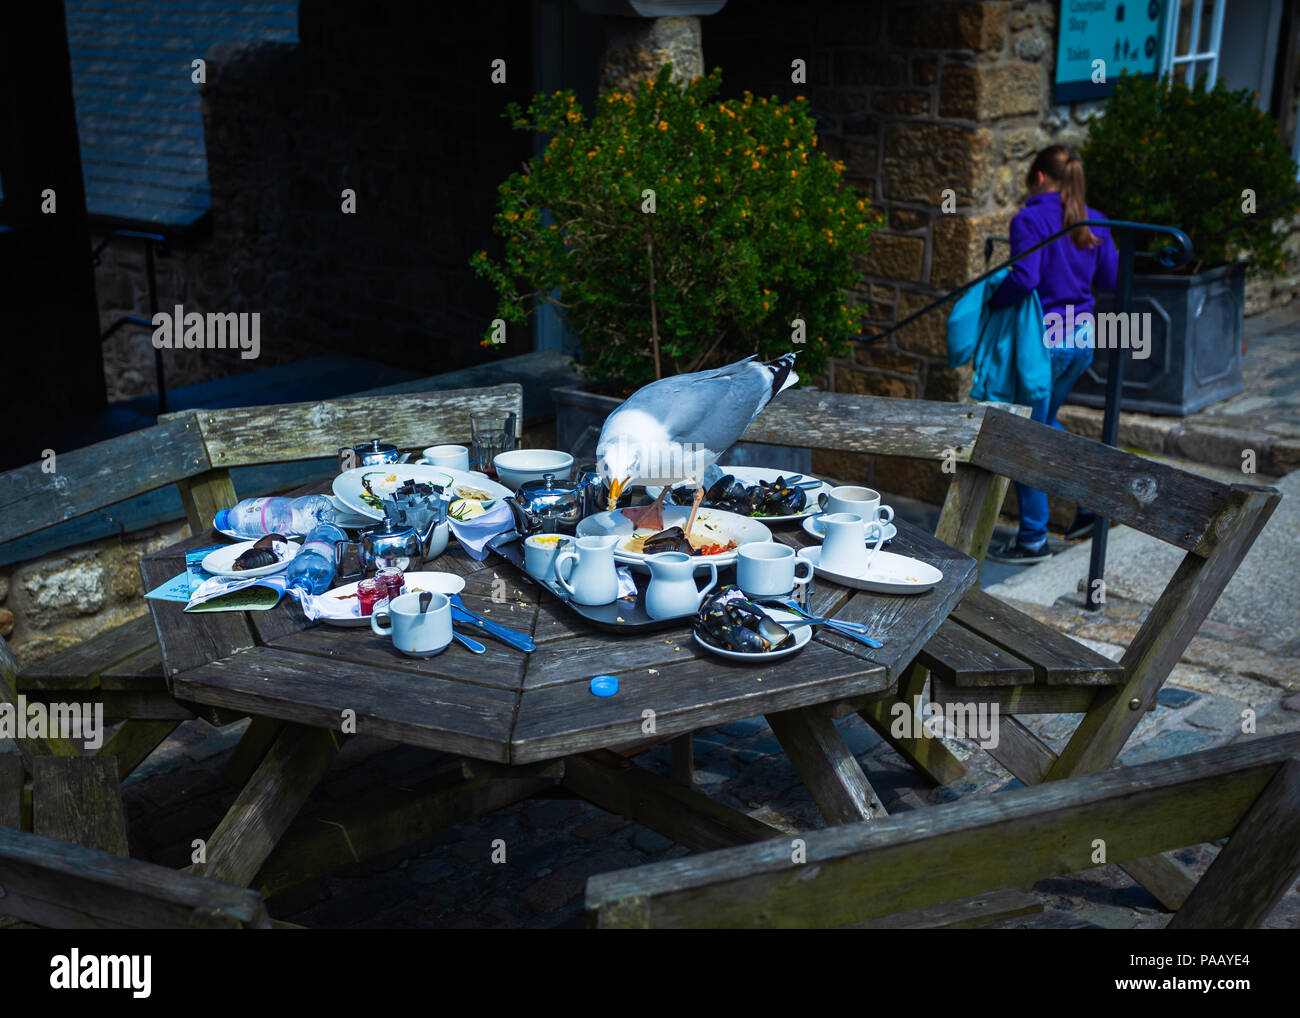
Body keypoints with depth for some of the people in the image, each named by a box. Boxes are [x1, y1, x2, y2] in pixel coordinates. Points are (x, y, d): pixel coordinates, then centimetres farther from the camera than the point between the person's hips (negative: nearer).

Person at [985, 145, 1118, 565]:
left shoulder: (1030, 219, -12)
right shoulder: (1094, 222, 7)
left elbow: (1024, 278, -24)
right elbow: (1111, 279, 11)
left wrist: (990, 302, -8)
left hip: (1046, 339, -7)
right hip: (1083, 337, 7)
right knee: (1044, 422, 27)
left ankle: (1033, 540, 6)